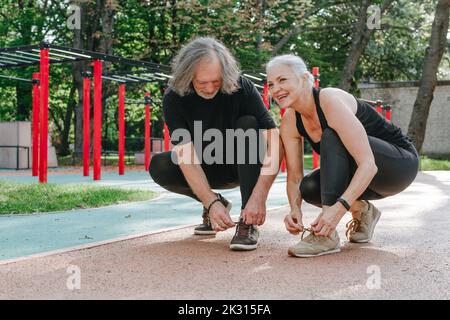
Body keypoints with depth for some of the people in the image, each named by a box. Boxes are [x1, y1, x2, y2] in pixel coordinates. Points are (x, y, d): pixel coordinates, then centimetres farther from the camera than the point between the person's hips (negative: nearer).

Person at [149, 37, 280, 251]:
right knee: (159, 167, -24)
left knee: (249, 124, -30)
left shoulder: (242, 88, -24)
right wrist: (211, 203, -39)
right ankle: (217, 203, 0)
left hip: (240, 167, -1)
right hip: (204, 170, 1)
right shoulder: (174, 98, -20)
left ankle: (248, 222, -26)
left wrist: (259, 197, -41)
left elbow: (273, 139, -31)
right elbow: (187, 155, -27)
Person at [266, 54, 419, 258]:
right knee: (308, 188, -19)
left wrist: (339, 207, -45)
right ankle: (362, 210, 10)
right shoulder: (290, 122, -7)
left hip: (402, 163, -7)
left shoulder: (330, 100, -28)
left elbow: (368, 164, -35)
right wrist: (295, 209, -27)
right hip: (362, 176, 7)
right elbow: (294, 177, -7)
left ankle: (327, 235, -32)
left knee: (332, 137, -30)